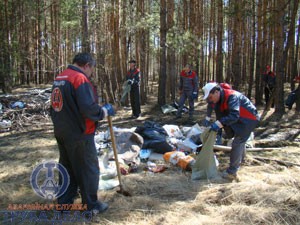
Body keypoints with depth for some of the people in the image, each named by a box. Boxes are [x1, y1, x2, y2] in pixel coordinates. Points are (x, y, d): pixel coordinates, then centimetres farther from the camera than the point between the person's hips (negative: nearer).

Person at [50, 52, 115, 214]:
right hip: (80, 135, -8)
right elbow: (88, 108, -26)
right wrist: (104, 111, -9)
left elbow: (59, 105, 14)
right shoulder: (80, 79, -18)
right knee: (88, 169, 5)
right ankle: (91, 206, 17)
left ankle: (64, 202, 32)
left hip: (62, 133, 9)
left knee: (67, 168, 21)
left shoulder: (59, 78, 9)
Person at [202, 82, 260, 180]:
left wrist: (218, 124, -44)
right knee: (240, 142, 25)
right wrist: (219, 131, -3)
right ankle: (238, 162, 47)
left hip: (249, 120, -10)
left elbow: (234, 115, -40)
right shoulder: (220, 99, -1)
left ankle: (231, 172, -10)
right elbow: (221, 116, 4)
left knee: (237, 143, -13)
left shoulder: (231, 96, -31)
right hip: (241, 120, 10)